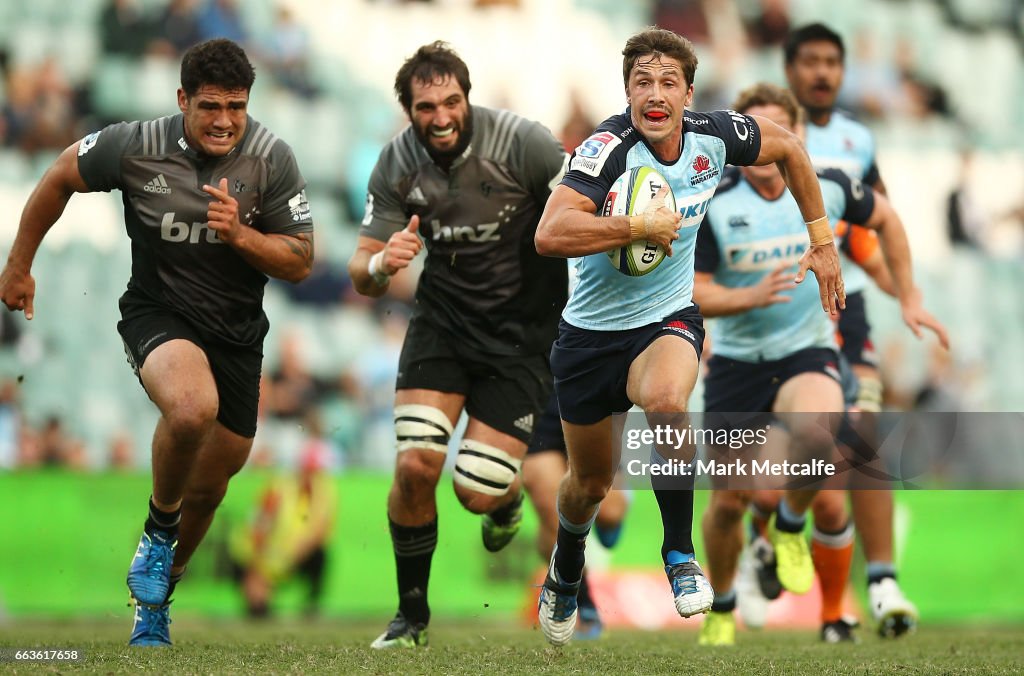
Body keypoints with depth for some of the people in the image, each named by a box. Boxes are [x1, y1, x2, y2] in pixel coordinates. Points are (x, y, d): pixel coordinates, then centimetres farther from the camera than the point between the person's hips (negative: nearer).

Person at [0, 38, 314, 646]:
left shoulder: (272, 159, -12)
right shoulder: (137, 147, -16)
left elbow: (301, 261, -6)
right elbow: (58, 180, 2)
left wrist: (241, 235, -25)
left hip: (237, 332, 3)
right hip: (157, 314, -3)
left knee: (208, 487, 11)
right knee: (193, 407, -36)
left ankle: (155, 599, 39)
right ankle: (159, 527, -7)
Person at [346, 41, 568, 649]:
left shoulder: (518, 142, -19)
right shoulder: (398, 165, -7)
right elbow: (363, 274, -2)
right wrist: (380, 264, -26)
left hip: (522, 329, -3)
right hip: (443, 319, 3)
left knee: (478, 495, -10)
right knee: (415, 465, -15)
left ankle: (508, 497, 30)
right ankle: (413, 614, 6)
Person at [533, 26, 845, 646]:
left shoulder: (714, 136, -11)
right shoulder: (609, 148, -24)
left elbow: (789, 147, 11)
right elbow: (551, 235, -39)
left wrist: (822, 241, 13)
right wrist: (642, 226, -35)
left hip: (668, 321, 1)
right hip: (592, 332, -1)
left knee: (665, 400, -35)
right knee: (591, 482, 14)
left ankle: (680, 554, -16)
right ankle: (566, 572, 50)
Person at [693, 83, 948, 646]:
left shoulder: (826, 187, -5)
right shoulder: (713, 204, -11)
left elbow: (884, 219, 15)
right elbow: (690, 293, -11)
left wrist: (908, 297, 15)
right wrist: (753, 296, -29)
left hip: (807, 352, 0)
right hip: (737, 362, 0)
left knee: (812, 434, -34)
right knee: (730, 501, 3)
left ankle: (791, 524, -1)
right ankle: (720, 609, 31)